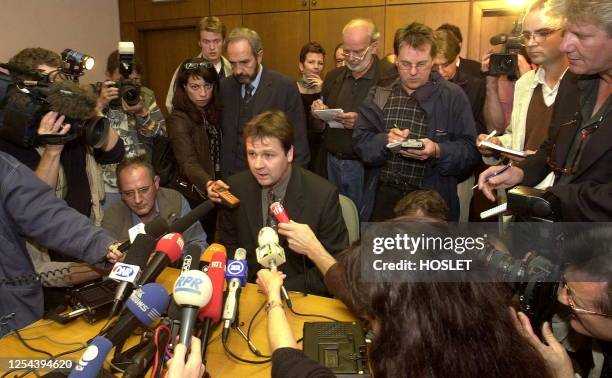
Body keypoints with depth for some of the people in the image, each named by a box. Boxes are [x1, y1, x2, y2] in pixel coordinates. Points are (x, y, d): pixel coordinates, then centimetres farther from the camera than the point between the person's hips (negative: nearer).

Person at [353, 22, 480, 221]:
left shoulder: (453, 96, -1)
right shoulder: (379, 95, 7)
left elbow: (470, 150, -6)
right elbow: (361, 142, 1)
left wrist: (437, 151, -25)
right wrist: (385, 140, -19)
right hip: (386, 196, 2)